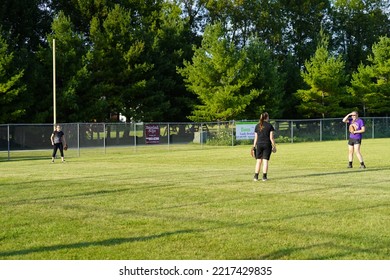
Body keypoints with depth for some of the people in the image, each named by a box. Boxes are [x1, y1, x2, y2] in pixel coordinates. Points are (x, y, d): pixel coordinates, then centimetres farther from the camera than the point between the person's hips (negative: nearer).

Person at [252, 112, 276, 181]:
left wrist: (254, 146, 12)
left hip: (259, 145, 3)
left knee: (258, 161, 7)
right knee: (265, 161, 1)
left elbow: (256, 138, 6)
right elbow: (271, 137, -5)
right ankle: (264, 177, 0)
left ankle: (256, 176, 6)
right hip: (267, 145, -3)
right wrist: (274, 146, 2)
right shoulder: (269, 125, -3)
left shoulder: (257, 126, 6)